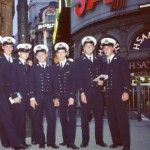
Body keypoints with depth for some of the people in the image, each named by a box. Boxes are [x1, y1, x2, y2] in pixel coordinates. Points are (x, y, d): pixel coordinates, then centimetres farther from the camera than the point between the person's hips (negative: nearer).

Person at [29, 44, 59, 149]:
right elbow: (31, 84, 1)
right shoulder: (33, 69, 8)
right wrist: (32, 98, -8)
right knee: (37, 120, 2)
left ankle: (51, 141, 2)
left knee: (52, 119, -8)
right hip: (37, 97, -1)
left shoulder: (51, 68, 13)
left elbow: (54, 84, 11)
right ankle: (41, 141, 14)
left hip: (49, 97, 1)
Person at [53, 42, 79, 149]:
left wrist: (72, 97, -11)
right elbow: (55, 83, 9)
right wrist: (55, 97, 2)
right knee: (63, 119, 5)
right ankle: (65, 140, 13)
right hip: (60, 97, 3)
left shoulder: (72, 65, 2)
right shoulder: (55, 67, 12)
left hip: (70, 96, -3)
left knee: (71, 119, -5)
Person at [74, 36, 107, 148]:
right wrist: (82, 92, -11)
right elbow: (78, 78, -3)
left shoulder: (99, 60, 15)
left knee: (99, 116, 5)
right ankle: (85, 140, 9)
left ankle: (99, 140, 14)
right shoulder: (79, 61, 5)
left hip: (97, 92, 3)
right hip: (85, 92, -3)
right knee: (85, 117, 2)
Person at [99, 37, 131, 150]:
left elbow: (127, 77, -5)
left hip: (119, 93, -5)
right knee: (112, 119, 5)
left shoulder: (121, 61, 2)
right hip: (109, 95, 5)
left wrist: (126, 91, -14)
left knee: (122, 119, -4)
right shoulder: (103, 63, 15)